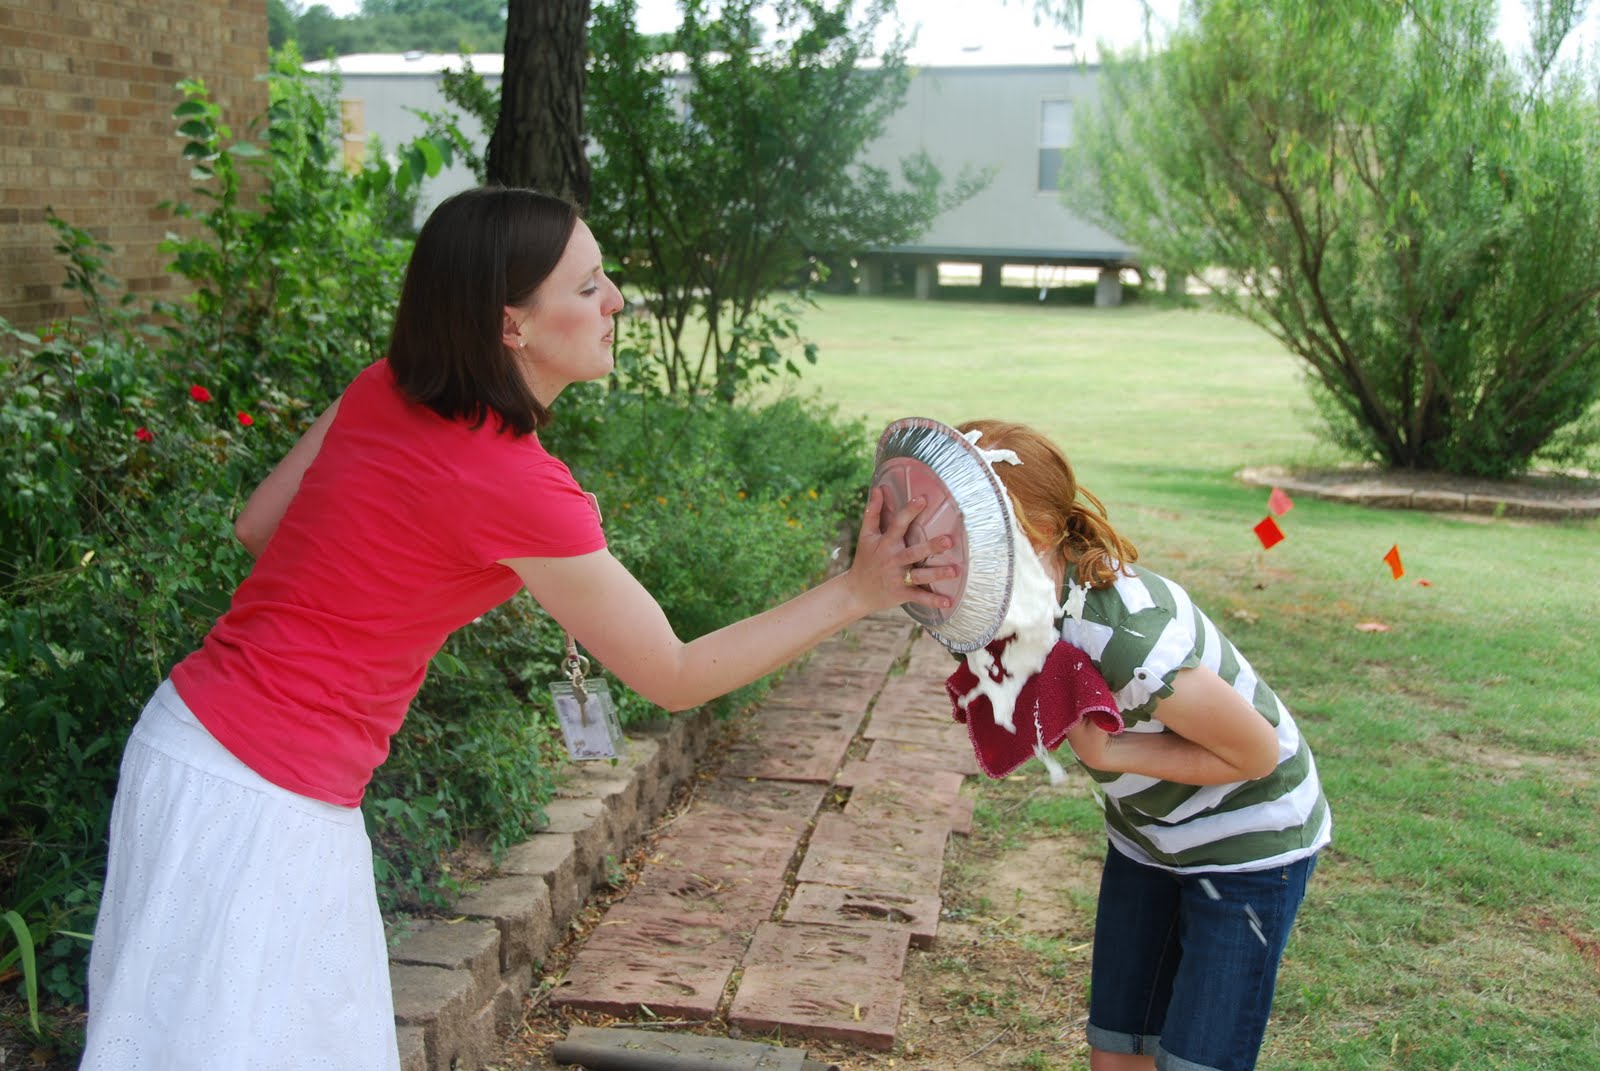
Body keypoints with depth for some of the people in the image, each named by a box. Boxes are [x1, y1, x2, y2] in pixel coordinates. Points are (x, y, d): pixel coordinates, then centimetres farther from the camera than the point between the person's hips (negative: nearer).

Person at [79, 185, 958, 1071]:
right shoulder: (520, 489, -23)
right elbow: (676, 678, -14)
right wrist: (856, 592, -12)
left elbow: (258, 525, 12)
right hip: (257, 802, -8)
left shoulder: (382, 391, 0)